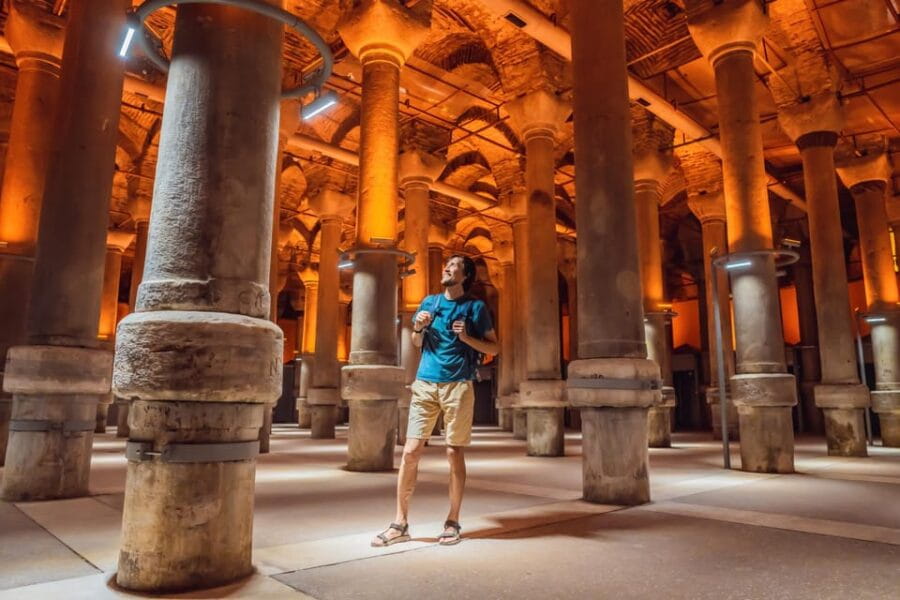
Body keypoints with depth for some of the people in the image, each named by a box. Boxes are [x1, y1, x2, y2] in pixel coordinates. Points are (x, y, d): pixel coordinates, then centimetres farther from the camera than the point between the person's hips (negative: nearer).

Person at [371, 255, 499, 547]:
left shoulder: (475, 307, 5)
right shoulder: (429, 302, 16)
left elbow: (493, 348, 5)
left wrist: (467, 338, -10)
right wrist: (418, 328, 3)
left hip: (458, 385, -3)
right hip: (424, 383, 3)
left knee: (454, 452, 2)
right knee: (411, 450, -3)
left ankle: (452, 522, 15)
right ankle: (400, 523, 4)